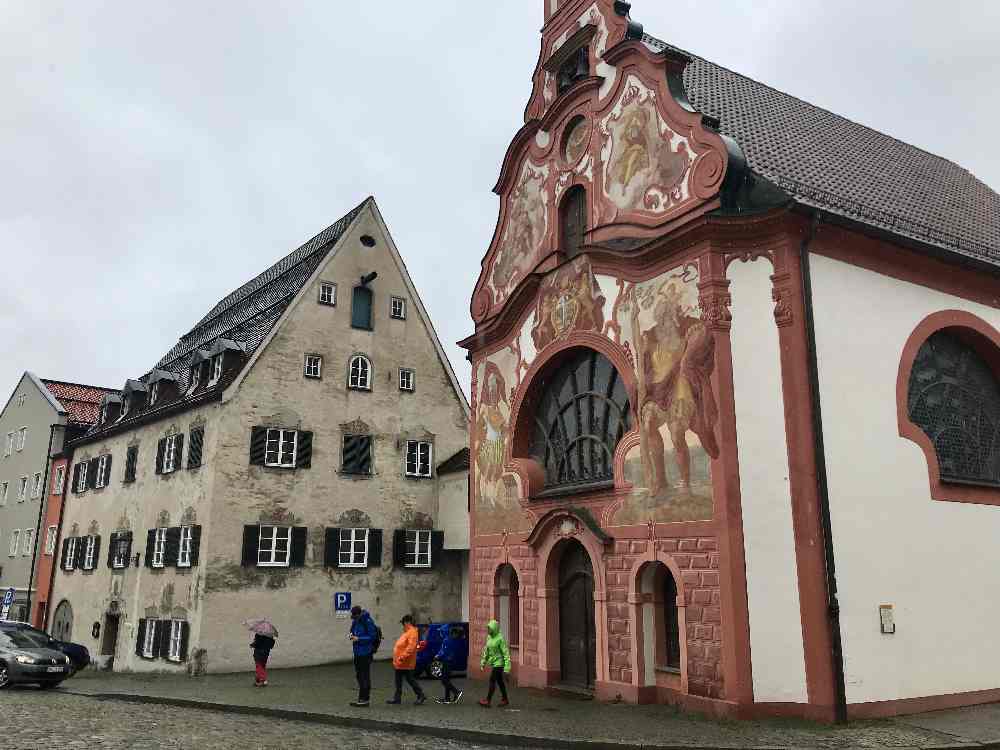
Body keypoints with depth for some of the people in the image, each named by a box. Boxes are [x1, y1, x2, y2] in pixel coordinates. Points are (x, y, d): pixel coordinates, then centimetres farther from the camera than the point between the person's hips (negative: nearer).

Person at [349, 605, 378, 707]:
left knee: (364, 676, -4)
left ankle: (365, 700, 3)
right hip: (357, 652, 9)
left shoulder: (368, 622, -16)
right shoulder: (355, 621, 9)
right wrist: (351, 635, -1)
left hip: (365, 653, -9)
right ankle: (361, 698, 26)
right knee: (359, 675, 15)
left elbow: (372, 637, -17)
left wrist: (358, 639, -21)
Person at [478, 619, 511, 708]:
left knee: (492, 681, -7)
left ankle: (487, 701, -4)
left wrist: (507, 667, -20)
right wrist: (483, 661, 15)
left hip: (498, 663, -8)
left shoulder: (500, 639, -18)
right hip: (493, 663, 8)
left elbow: (506, 653, -17)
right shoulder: (489, 637, 5)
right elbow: (486, 650, 16)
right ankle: (505, 700, 23)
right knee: (500, 681, 14)